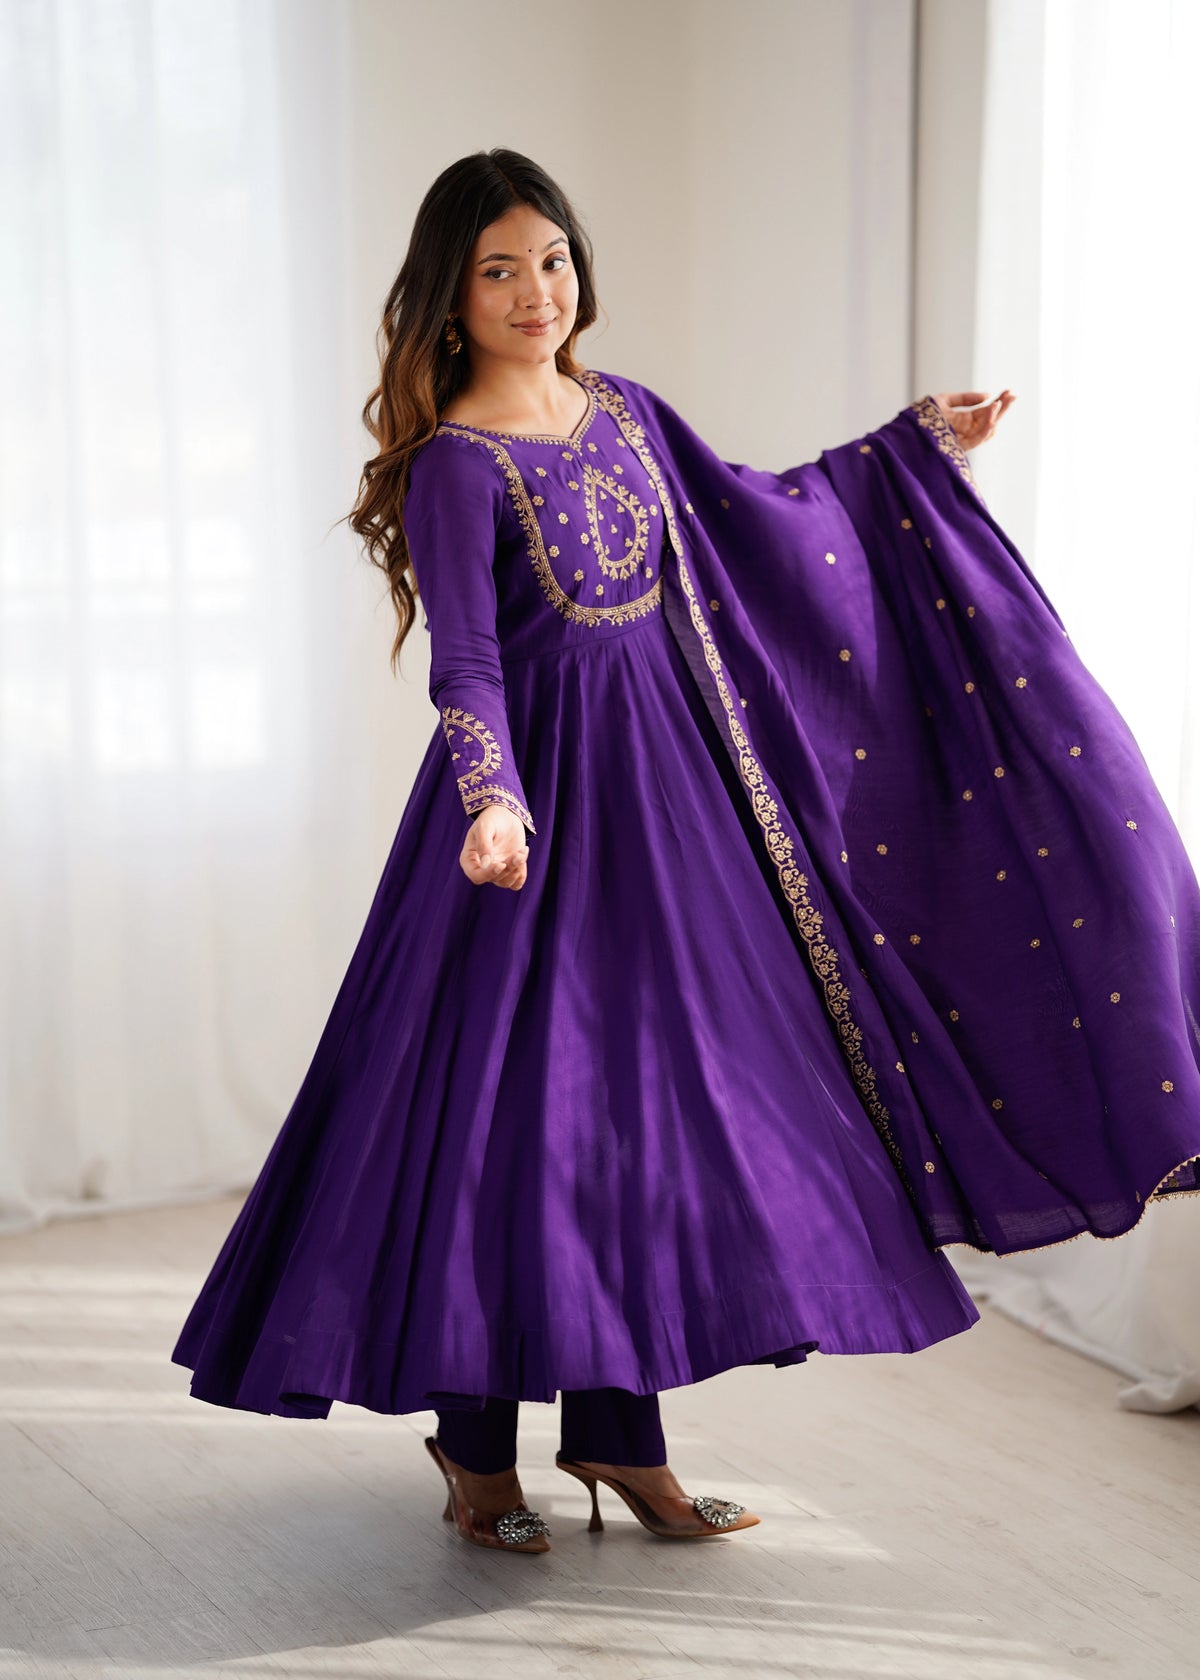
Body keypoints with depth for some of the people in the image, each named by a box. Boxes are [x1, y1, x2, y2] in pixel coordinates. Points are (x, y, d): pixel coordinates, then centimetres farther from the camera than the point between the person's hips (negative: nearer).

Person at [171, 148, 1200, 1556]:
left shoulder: (625, 411, 9)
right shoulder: (455, 462, -12)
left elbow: (757, 515, 23)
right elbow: (466, 664, -20)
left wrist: (917, 447, 26)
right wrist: (494, 803, -37)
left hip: (670, 781, 7)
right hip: (547, 801, -7)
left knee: (653, 1091, 8)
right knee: (520, 1097, -4)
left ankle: (616, 1429, 20)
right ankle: (476, 1452, 12)